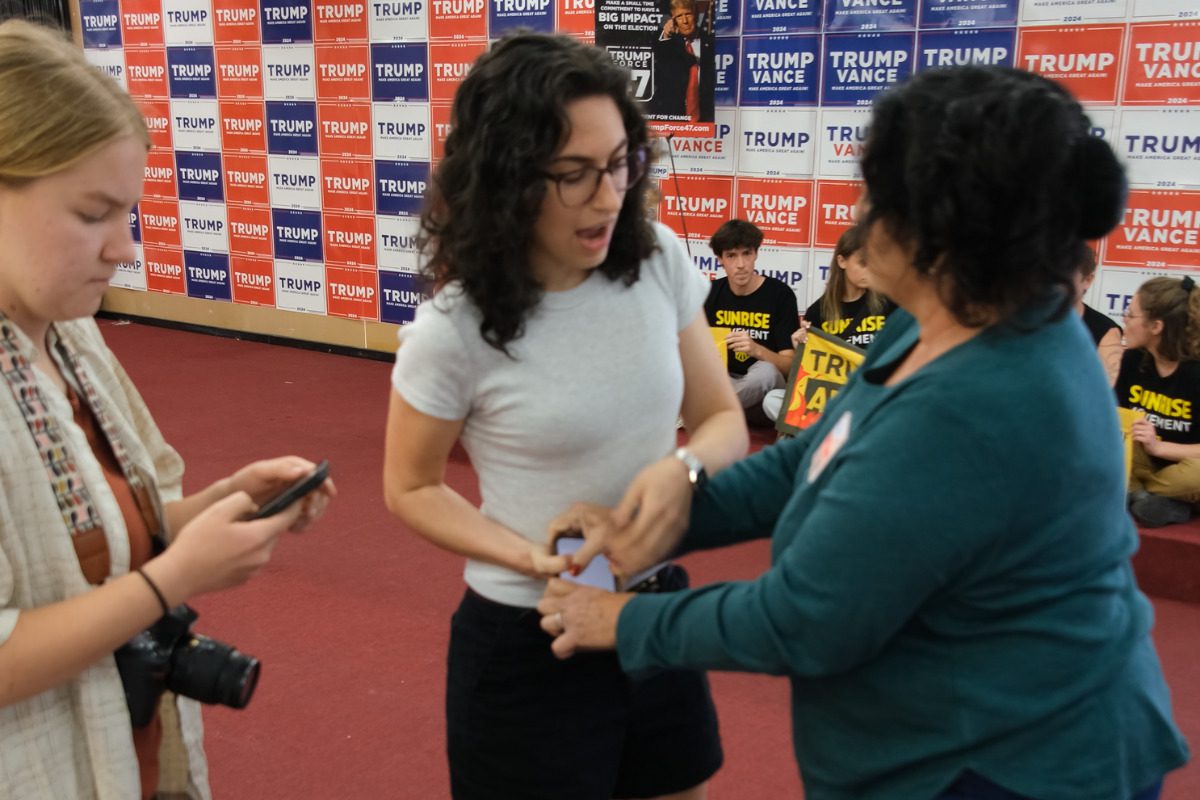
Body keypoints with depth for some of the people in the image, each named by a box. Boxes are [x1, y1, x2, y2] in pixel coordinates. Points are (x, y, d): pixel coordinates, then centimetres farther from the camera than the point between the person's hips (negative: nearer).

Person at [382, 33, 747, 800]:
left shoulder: (660, 261, -9)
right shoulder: (454, 330, -20)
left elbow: (724, 419, 1)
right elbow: (412, 488, -5)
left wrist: (684, 467, -22)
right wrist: (530, 556, -21)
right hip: (527, 638, -4)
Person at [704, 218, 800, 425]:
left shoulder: (780, 294, -8)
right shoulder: (712, 293, 4)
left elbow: (790, 365, -10)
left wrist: (756, 350, -30)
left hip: (764, 392, -2)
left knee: (765, 371, -36)